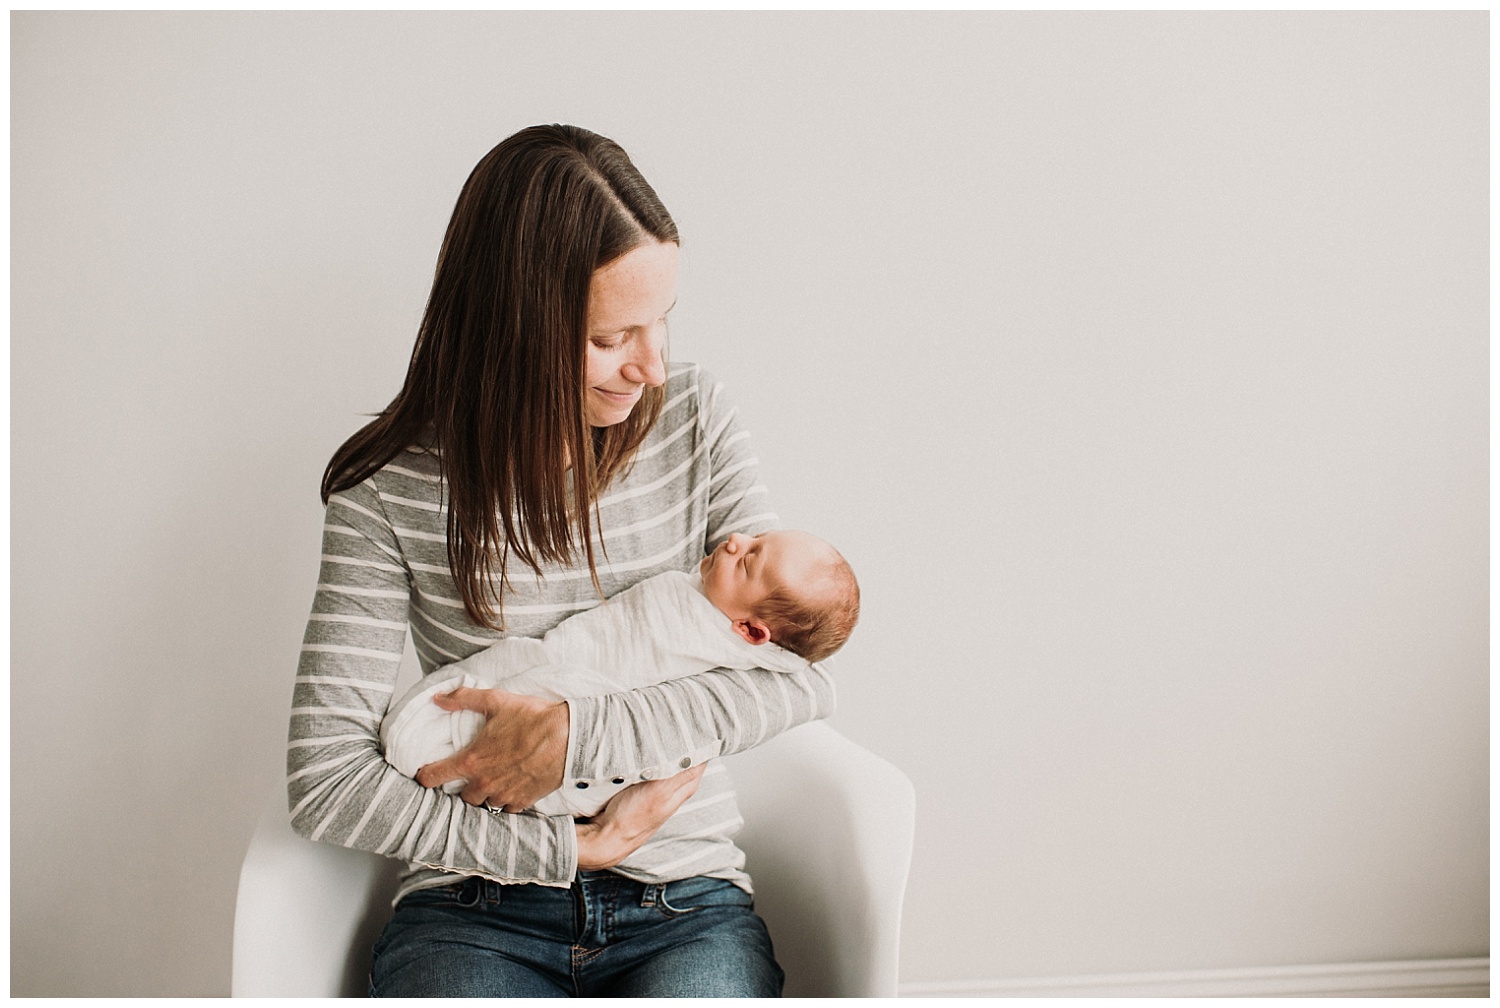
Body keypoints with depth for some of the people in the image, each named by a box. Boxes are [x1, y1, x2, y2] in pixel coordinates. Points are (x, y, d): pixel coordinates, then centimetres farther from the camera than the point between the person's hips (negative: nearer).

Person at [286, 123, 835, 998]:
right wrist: (577, 845, -11)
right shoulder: (393, 490, -6)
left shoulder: (692, 417, 1)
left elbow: (804, 673, -2)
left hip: (686, 904, 2)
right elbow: (325, 780, -9)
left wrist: (579, 737, -13)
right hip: (474, 913, -1)